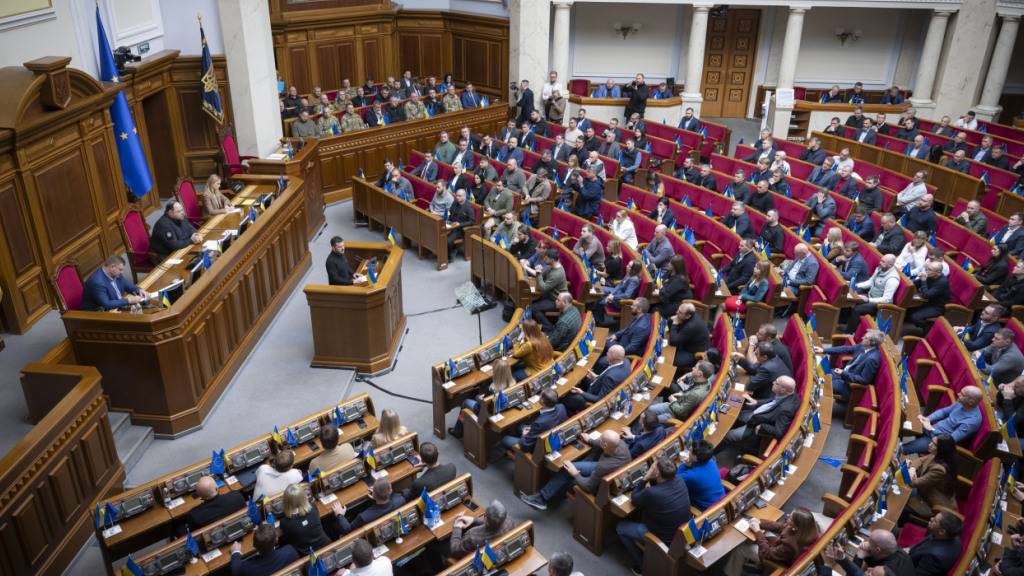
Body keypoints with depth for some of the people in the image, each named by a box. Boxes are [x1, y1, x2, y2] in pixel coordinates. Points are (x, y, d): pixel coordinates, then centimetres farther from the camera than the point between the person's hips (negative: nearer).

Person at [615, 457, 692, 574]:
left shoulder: (651, 493, -33)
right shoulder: (679, 481, -13)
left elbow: (633, 500, -10)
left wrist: (645, 479, -14)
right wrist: (650, 480, -10)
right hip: (682, 533, 6)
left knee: (620, 527, 12)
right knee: (646, 508, 28)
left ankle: (641, 565, 19)